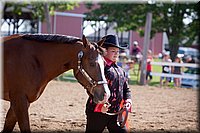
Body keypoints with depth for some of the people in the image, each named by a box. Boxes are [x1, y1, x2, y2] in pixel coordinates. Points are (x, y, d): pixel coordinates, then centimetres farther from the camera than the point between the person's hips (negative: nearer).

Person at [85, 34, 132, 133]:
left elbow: (126, 89, 21)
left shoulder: (120, 70, 16)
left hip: (116, 111, 7)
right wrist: (99, 105, -31)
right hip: (97, 111, -7)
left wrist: (128, 100, -1)